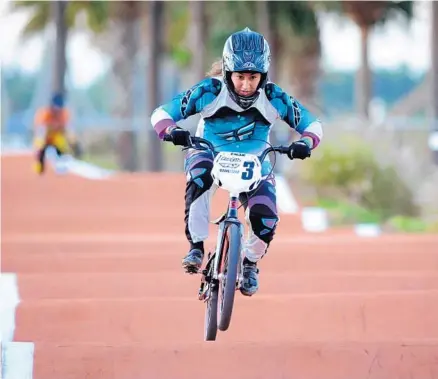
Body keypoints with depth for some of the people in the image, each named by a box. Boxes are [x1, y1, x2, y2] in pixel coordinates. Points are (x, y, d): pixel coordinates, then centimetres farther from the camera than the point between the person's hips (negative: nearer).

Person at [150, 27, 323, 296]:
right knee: (200, 175, -39)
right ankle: (196, 246, -27)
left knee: (266, 219, -21)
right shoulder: (210, 91, -19)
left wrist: (305, 143, -29)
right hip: (210, 153, -1)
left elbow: (312, 124, -6)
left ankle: (250, 263, 14)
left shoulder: (274, 98, -15)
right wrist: (172, 131, -39)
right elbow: (161, 114, -16)